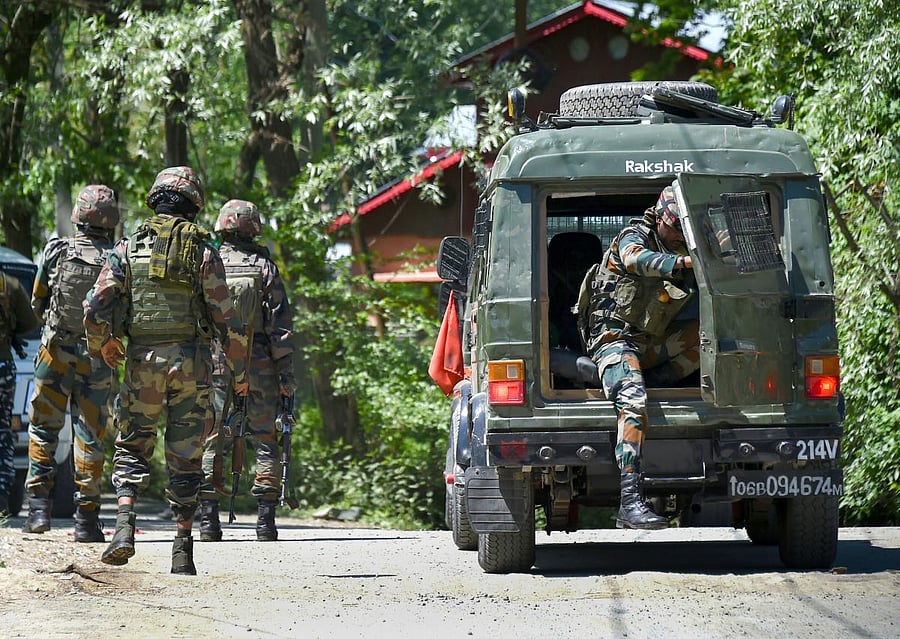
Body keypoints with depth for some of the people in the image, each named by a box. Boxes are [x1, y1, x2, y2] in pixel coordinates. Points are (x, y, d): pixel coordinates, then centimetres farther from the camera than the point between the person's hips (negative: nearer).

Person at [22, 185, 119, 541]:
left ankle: (39, 507, 4)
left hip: (55, 353, 0)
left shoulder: (56, 252, -5)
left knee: (43, 429, 13)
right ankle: (86, 518, 5)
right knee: (90, 438, 6)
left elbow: (37, 305, 5)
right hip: (96, 360, 0)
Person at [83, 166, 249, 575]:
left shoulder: (129, 248, 3)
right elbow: (226, 319, -3)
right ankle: (183, 551, 4)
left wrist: (102, 344, 17)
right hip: (191, 362, -1)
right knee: (185, 458, 6)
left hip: (141, 360, 1)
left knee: (132, 448, 13)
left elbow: (95, 308, -2)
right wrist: (239, 371, 7)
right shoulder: (203, 252, -1)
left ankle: (124, 526, -9)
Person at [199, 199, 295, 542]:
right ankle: (266, 519, -1)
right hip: (259, 368, -1)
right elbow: (281, 325, -4)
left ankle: (208, 520, 1)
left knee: (211, 441, 6)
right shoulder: (265, 268, -2)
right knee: (265, 440, 5)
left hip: (215, 364, 1)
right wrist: (286, 374, 0)